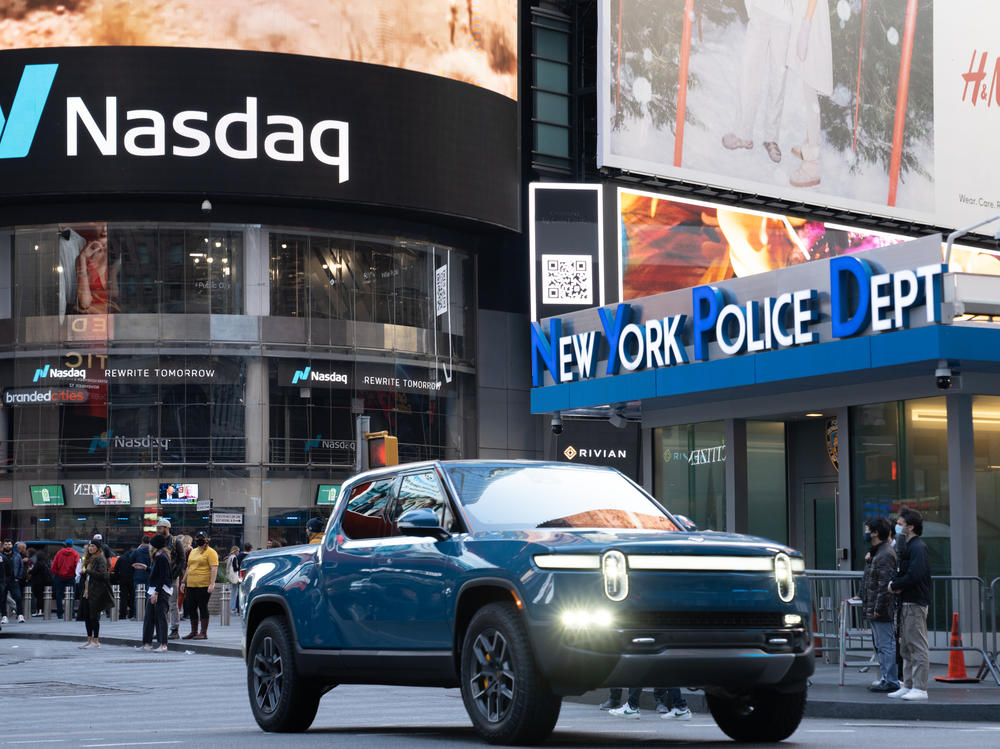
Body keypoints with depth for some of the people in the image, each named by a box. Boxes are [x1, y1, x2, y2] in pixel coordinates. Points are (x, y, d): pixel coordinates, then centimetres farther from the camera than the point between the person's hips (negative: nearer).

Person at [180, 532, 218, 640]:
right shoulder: (193, 551, 20)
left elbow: (214, 569, -12)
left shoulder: (210, 552, -4)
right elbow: (188, 567, 26)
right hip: (191, 585, 8)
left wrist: (212, 584, -21)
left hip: (203, 586, -8)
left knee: (203, 607, -5)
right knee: (192, 608, 8)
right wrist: (183, 581, 20)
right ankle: (194, 632, 16)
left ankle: (204, 633, -2)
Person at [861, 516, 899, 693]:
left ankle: (891, 681, -4)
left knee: (886, 645, -7)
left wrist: (878, 609, -21)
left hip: (882, 611, -11)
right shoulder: (876, 552, 17)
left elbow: (885, 584, -21)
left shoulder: (885, 555, -17)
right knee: (881, 646, 15)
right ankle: (885, 678, 21)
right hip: (874, 610, 11)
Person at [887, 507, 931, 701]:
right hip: (906, 602, 10)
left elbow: (914, 575, -24)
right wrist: (895, 583, -2)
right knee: (906, 647, 13)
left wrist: (895, 585, -11)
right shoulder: (907, 546, 19)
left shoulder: (918, 547, -13)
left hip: (915, 603, -10)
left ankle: (920, 688, -8)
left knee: (918, 646, -8)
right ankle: (908, 686, 19)